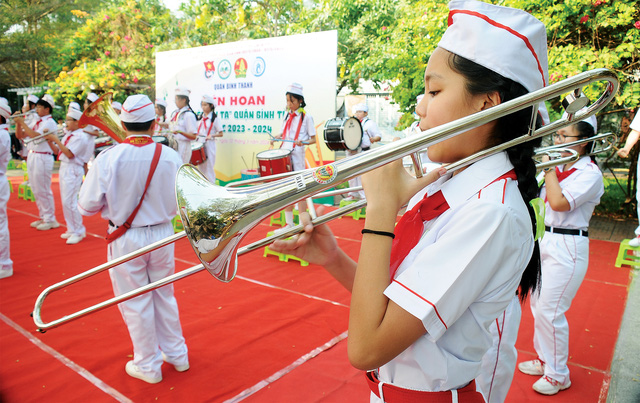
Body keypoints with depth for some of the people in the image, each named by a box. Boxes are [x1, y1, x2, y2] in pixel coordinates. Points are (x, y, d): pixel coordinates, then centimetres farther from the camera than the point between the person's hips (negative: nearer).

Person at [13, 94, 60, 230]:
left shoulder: (49, 123, -9)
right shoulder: (37, 122, 16)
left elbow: (36, 136, -22)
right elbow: (20, 135, 16)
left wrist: (23, 123, -17)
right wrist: (18, 123, 3)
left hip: (42, 158, -9)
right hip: (32, 156, 9)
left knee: (43, 190, -5)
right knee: (36, 190, 13)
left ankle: (50, 219, 3)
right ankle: (42, 217, 23)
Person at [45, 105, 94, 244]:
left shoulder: (80, 137, -14)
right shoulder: (69, 134, 14)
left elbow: (69, 154, -22)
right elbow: (59, 151, 15)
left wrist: (56, 140, -18)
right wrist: (50, 140, 3)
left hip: (73, 170, -10)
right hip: (64, 168, 10)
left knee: (69, 202, -10)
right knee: (66, 201, 14)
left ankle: (79, 232, 1)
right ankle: (72, 229, 24)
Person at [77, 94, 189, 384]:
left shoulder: (108, 158, -16)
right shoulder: (170, 156, -11)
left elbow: (87, 207, -10)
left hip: (126, 239, -2)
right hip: (162, 234, 3)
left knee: (136, 304, 13)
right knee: (164, 297, 20)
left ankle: (148, 365, 30)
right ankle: (176, 354, 36)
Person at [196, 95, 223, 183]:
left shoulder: (215, 118, -4)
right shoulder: (201, 118, 14)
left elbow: (221, 134, -5)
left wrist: (211, 135, -20)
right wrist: (196, 137, 4)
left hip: (209, 145, -6)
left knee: (209, 168, -5)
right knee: (200, 167, 11)